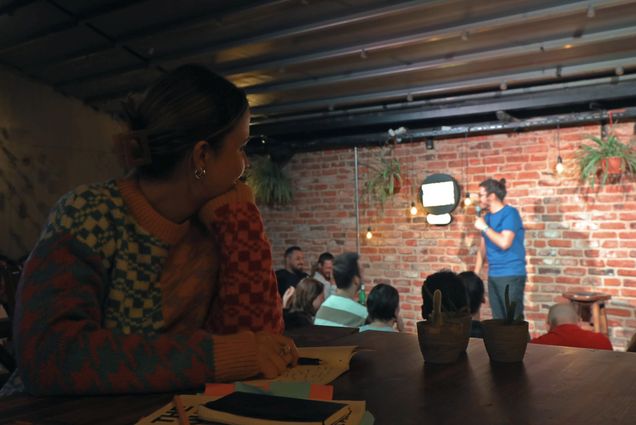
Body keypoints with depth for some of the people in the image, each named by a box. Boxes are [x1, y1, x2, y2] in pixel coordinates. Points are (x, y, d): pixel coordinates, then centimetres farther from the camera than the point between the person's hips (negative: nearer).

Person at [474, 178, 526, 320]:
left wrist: (484, 228, -12)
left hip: (511, 276, -7)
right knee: (498, 320, 11)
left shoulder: (510, 213, -10)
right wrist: (475, 274, 13)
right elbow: (482, 248, 16)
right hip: (493, 276, 7)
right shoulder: (487, 217, 12)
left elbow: (504, 243, -23)